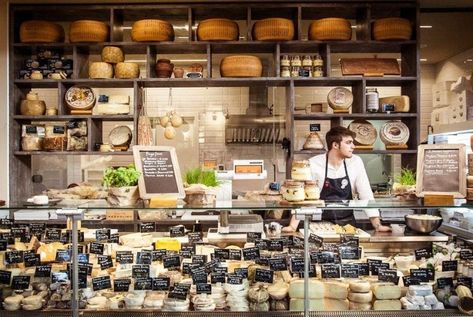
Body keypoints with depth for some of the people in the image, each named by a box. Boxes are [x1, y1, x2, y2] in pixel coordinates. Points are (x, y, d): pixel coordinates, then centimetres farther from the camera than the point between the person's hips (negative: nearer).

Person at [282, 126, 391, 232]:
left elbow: (366, 195, 0)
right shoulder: (314, 164, -12)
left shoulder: (356, 162, -3)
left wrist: (377, 225, -7)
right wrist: (293, 226, -22)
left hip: (348, 224, 3)